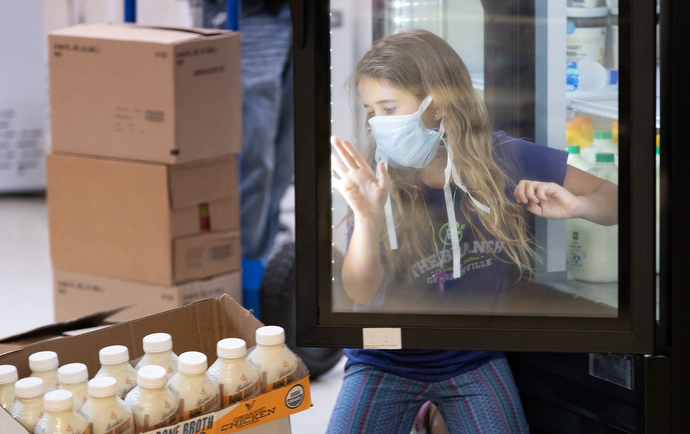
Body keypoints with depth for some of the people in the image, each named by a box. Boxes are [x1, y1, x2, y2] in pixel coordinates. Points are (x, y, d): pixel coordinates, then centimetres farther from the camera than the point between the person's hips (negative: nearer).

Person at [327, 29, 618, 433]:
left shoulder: (504, 160, -12)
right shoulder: (376, 177, -14)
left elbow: (613, 200, -2)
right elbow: (361, 291, -23)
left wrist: (576, 206, -24)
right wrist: (367, 215, -39)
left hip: (475, 359, 1)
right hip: (386, 363, -1)